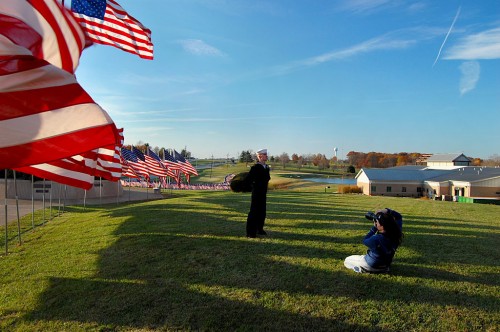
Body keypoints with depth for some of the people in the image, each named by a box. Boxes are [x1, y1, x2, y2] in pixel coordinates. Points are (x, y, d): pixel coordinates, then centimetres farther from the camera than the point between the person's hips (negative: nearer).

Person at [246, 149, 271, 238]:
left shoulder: (266, 167, 9)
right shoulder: (255, 167, -14)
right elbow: (248, 179, -15)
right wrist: (254, 185, -4)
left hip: (263, 192, 8)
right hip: (256, 193, -8)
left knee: (262, 211, 14)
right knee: (254, 211, -4)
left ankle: (259, 229, 27)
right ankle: (250, 232, 2)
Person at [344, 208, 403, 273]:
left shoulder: (377, 239, -37)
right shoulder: (396, 234, -19)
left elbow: (364, 241, -14)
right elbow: (398, 216, -2)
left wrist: (374, 227, -15)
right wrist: (388, 211, -16)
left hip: (371, 265, -4)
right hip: (386, 265, 5)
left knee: (347, 260, 14)